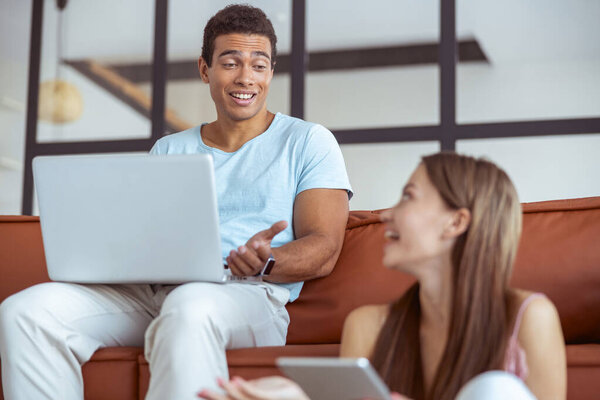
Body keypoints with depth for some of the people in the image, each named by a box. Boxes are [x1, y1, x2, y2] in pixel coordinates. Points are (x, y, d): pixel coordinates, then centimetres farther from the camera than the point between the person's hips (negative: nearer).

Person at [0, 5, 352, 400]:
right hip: (151, 291, 5)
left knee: (190, 306, -42)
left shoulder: (309, 142, 13)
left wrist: (263, 263, -19)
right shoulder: (169, 151, 26)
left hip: (247, 294, -4)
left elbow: (323, 251, 3)